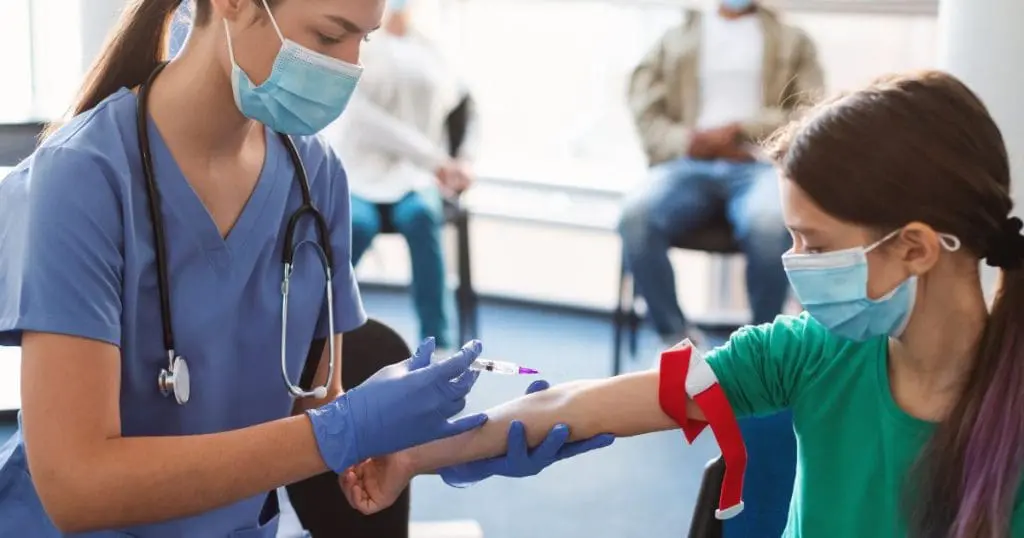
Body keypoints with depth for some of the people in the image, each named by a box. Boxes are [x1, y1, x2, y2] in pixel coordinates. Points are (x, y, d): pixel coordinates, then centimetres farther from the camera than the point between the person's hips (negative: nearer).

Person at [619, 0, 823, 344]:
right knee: (636, 216, -33)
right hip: (690, 164, 1)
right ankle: (677, 339, -18)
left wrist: (739, 130, -6)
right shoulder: (676, 39, 25)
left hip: (760, 165, -1)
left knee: (770, 226, -38)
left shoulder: (792, 40, 23)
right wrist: (686, 141, -9)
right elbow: (645, 112, 11)